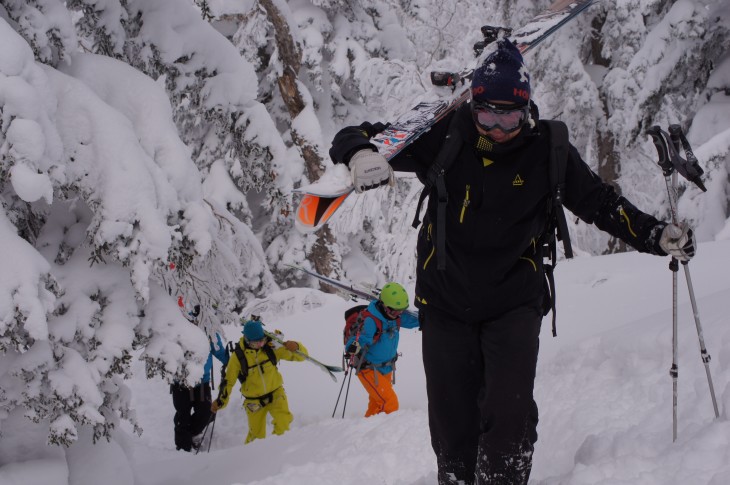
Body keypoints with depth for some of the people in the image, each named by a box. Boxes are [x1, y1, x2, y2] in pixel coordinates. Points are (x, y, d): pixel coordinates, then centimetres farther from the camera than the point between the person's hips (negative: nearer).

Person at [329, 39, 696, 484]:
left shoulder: (547, 150, -7)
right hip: (447, 301, 0)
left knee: (510, 415, -14)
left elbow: (601, 203, 4)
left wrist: (658, 236, -10)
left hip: (514, 302, 0)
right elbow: (354, 138, -7)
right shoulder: (444, 135, -10)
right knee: (452, 421, 3)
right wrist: (362, 155, -32)